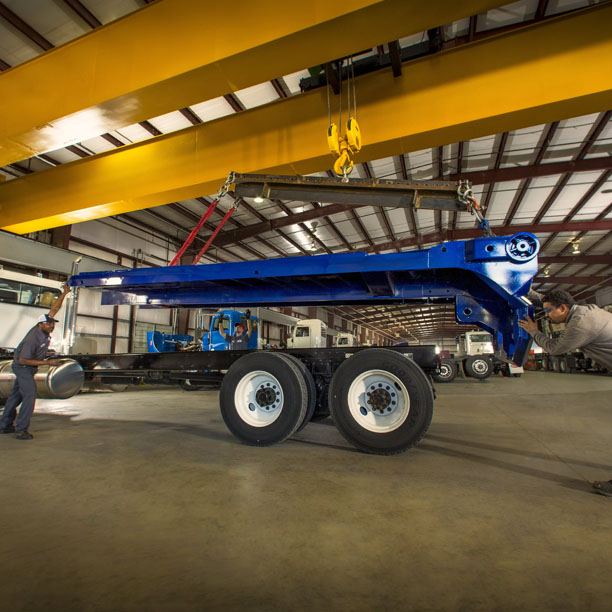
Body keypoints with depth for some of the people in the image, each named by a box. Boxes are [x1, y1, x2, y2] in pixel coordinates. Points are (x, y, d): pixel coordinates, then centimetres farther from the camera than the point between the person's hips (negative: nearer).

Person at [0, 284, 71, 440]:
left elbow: (54, 309, 1)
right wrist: (47, 363, -26)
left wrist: (64, 293, 3)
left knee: (16, 395, 17)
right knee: (30, 395, -13)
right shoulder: (33, 338, -31)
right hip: (23, 367, -9)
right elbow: (23, 360, -26)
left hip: (26, 367, 9)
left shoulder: (44, 329, -10)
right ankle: (21, 430, -8)